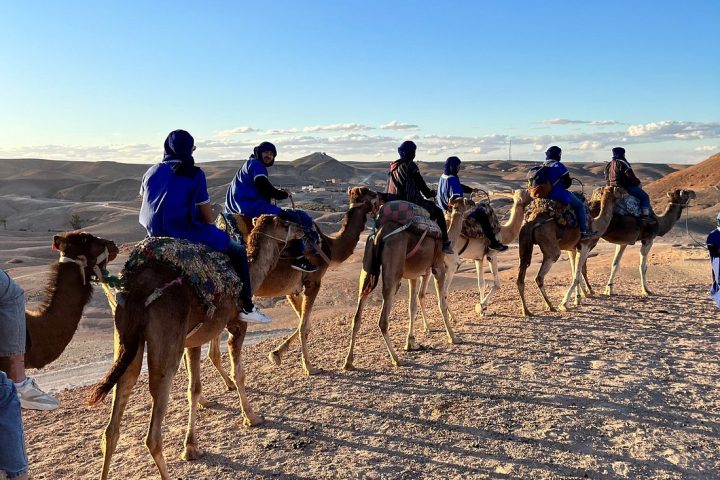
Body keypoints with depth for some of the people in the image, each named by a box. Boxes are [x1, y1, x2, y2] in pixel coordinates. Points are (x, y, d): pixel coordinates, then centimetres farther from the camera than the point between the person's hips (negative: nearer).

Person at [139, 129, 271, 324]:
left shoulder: (151, 172, 7)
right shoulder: (194, 174, -10)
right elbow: (208, 218, -7)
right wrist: (210, 221, 15)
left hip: (155, 233, 7)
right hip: (186, 233, -7)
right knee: (238, 250, 6)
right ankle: (246, 307, 4)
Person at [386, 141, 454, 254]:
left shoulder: (393, 166, 15)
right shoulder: (410, 165, -9)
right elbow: (421, 183, -5)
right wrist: (430, 193, 12)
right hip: (410, 201, -9)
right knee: (437, 211, 3)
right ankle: (444, 243, -2)